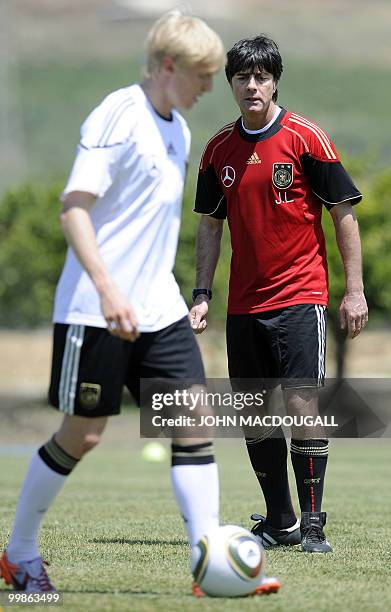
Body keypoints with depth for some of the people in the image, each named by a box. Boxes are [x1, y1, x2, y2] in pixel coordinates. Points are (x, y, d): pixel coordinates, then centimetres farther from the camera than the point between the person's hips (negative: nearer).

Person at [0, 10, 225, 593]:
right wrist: (108, 290, -29)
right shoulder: (117, 116, -13)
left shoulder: (178, 129, 13)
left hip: (159, 307, 8)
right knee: (83, 434, 0)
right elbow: (74, 207, -20)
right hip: (95, 311, -8)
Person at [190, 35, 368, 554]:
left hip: (300, 296, -5)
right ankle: (279, 522, 16)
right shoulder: (219, 149, 8)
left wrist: (355, 290, -7)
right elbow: (210, 225, 15)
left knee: (302, 403, -13)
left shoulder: (305, 137, -6)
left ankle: (313, 523, -8)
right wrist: (202, 294, 7)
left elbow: (344, 213, -3)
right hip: (244, 303, 5)